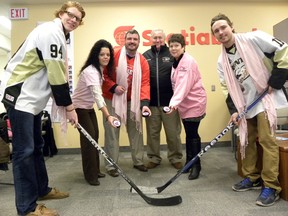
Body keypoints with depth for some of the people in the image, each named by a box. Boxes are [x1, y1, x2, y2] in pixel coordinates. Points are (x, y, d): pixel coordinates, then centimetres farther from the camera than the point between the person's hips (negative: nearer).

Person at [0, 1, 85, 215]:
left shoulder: (57, 35, 18)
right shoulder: (52, 31, -15)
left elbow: (56, 74, 17)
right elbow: (56, 75, -20)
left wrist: (64, 104, 11)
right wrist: (69, 107, -13)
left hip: (32, 97, 11)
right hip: (19, 95, -11)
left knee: (36, 146, 17)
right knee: (25, 150, -6)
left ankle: (42, 189, 32)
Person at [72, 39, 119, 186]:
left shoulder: (100, 69, -1)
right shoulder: (90, 71, -30)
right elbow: (97, 95, -44)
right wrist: (108, 116, -54)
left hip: (89, 107, 9)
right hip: (79, 107, -8)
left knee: (94, 136, 9)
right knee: (88, 137, -9)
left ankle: (95, 170, 22)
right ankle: (90, 175, 3)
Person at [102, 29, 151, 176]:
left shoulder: (142, 61, -1)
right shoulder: (114, 55, -9)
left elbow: (145, 83, -9)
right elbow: (103, 74, -7)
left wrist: (144, 103, -21)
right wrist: (113, 87, -22)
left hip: (133, 101, 4)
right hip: (112, 100, -3)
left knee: (136, 131, 12)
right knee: (112, 133, 1)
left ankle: (138, 161, 28)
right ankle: (111, 165, 13)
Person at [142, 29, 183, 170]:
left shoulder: (172, 54, 2)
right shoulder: (145, 56, 7)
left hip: (169, 101, -1)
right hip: (151, 102, 2)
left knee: (173, 132, 8)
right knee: (152, 132, 12)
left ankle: (175, 158, 25)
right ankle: (153, 158, 26)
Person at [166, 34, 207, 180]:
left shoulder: (188, 62, -17)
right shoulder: (176, 62, 10)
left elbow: (184, 85, -29)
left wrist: (174, 103, -39)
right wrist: (175, 102, 3)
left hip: (194, 102, -8)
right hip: (184, 103, 8)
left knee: (193, 134, -5)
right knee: (188, 134, 14)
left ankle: (196, 166, 7)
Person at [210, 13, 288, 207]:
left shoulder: (254, 38, -11)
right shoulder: (222, 61, 5)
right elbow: (229, 89, 5)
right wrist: (234, 110, -7)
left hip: (267, 97, -6)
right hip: (246, 103, 6)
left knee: (267, 139, -10)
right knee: (247, 141, 11)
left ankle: (271, 186, 1)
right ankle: (252, 178, 26)